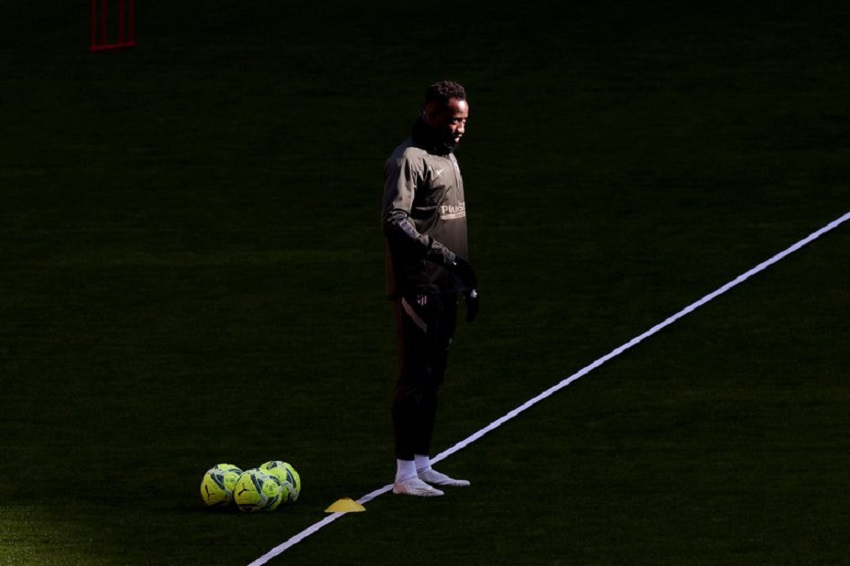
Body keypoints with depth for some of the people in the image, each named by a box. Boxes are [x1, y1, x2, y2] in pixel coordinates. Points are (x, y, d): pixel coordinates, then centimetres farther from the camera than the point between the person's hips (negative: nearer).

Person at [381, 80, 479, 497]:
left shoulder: (448, 156, 19)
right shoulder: (409, 158, -11)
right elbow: (395, 220, -21)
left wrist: (468, 280, 25)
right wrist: (440, 253, -27)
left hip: (445, 285, 9)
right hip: (418, 286, -9)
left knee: (433, 376, 12)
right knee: (415, 376, -9)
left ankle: (422, 465, 18)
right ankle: (405, 473, -8)